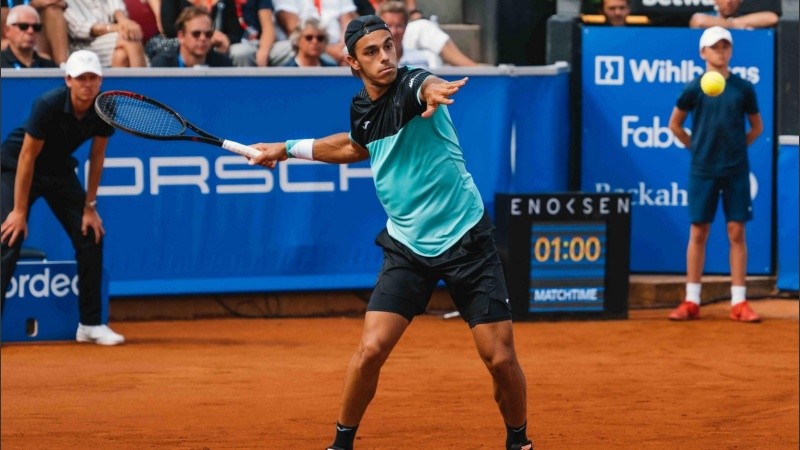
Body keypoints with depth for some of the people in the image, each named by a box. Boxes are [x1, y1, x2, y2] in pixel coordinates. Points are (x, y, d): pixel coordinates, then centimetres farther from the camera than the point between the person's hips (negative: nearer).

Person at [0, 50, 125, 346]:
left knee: (91, 239, -2)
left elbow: (96, 157, -3)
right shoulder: (48, 105, -31)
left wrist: (89, 207, -2)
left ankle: (90, 325, 7)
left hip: (59, 170, 5)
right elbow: (28, 157, -25)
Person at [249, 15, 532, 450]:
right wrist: (288, 149, 31)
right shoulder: (361, 110, 2)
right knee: (371, 349, -10)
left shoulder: (411, 84, -15)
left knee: (500, 359, -4)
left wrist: (434, 92, -67)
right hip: (407, 246, 4)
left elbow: (429, 85, -44)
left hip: (467, 239, -4)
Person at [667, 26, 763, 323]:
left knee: (737, 232, 0)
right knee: (698, 233, 2)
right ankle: (691, 301, 7)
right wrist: (697, 147, 8)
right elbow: (675, 124, 10)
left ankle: (739, 303, 3)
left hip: (736, 171, 1)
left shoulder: (743, 88, 2)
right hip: (703, 171, -1)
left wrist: (735, 147, 6)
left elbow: (756, 127, 14)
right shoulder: (694, 88, -1)